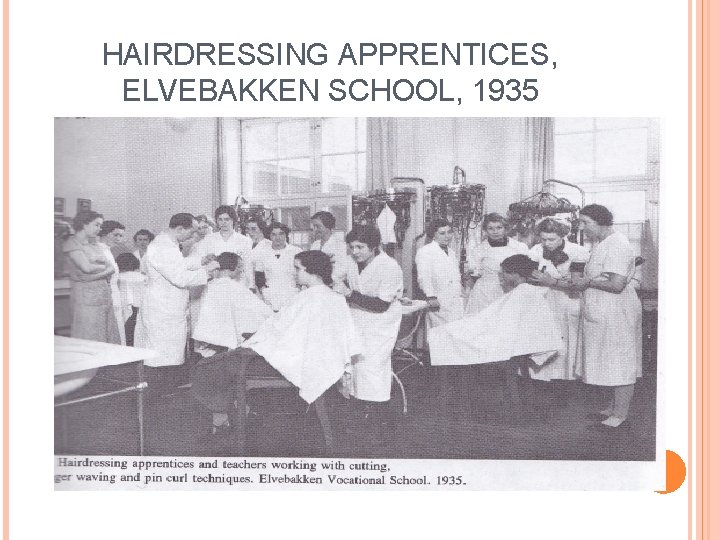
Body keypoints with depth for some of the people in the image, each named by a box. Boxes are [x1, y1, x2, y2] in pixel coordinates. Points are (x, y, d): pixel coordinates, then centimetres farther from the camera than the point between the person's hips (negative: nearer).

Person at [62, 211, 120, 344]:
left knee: (109, 338, 3)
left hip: (104, 294, 6)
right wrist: (103, 267, 2)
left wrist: (96, 274, -8)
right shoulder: (72, 243, -3)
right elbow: (86, 267, -15)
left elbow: (112, 268, 8)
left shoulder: (96, 244, 17)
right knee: (88, 340, -4)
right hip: (86, 296, -6)